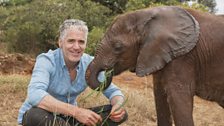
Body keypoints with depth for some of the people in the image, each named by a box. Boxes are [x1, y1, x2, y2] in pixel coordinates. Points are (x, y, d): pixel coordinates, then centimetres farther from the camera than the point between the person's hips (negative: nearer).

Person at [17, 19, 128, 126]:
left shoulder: (89, 64, -8)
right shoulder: (46, 61, -22)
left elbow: (112, 90, -4)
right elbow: (34, 95, -39)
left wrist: (118, 105, -30)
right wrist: (75, 111, -47)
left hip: (68, 117, 5)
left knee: (120, 114, -10)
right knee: (36, 116, -42)